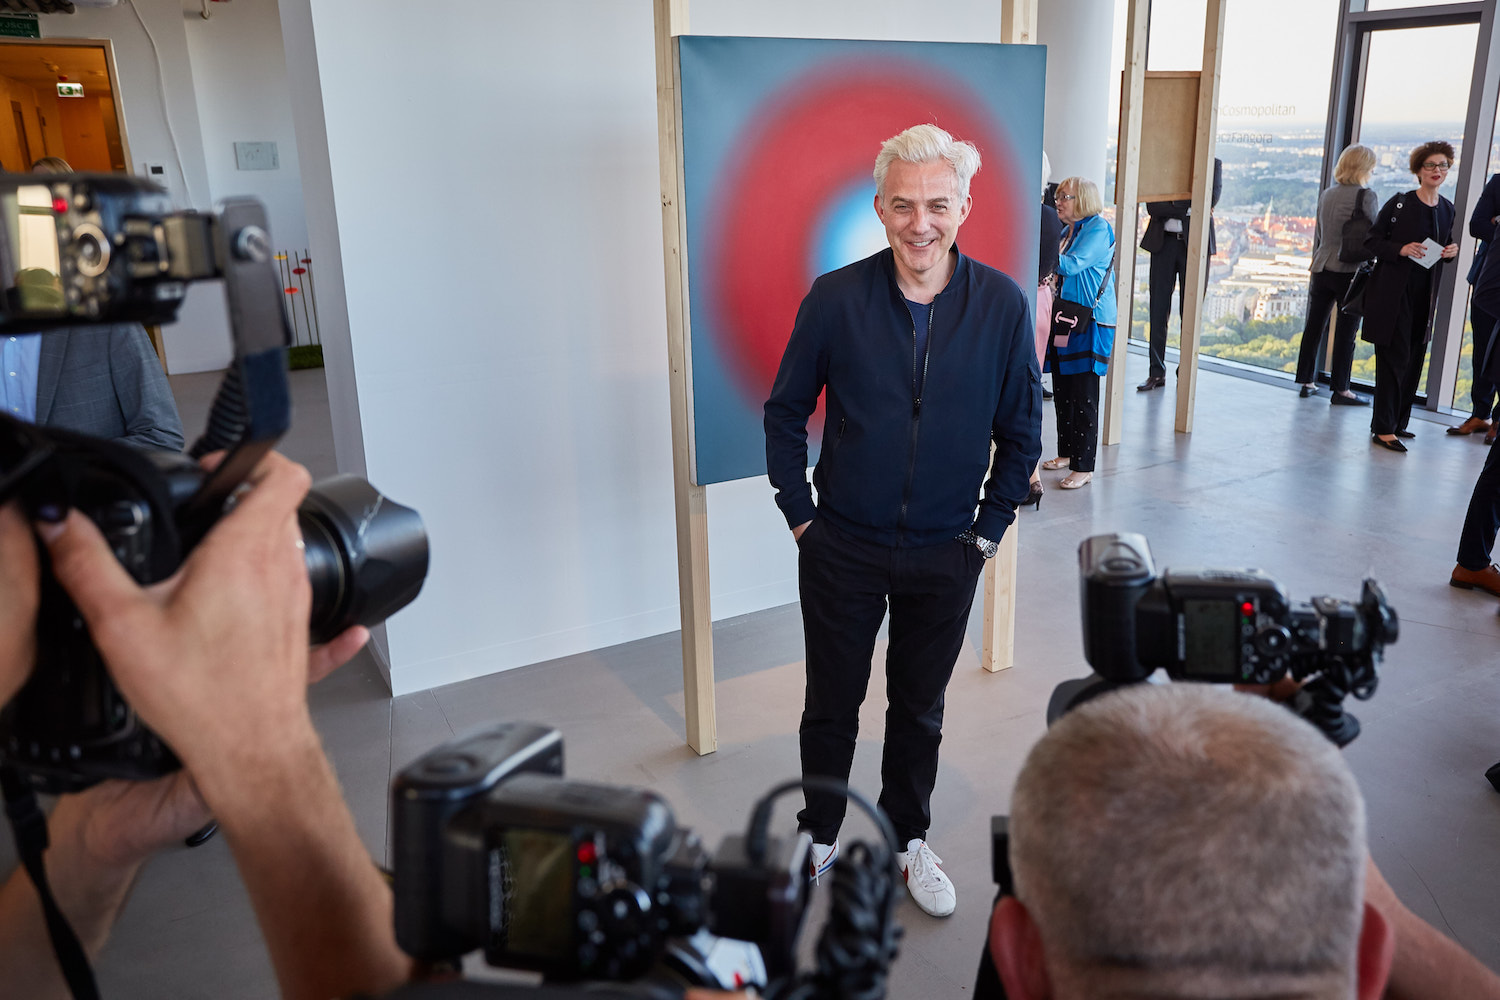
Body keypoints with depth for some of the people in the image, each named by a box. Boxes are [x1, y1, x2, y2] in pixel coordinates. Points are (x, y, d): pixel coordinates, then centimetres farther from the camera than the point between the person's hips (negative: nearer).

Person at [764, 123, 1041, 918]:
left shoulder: (1002, 305, -8)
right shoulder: (835, 300, -11)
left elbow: (1021, 432, 2)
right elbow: (784, 412, 0)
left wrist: (988, 531, 1)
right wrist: (799, 515, -1)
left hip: (945, 555, 1)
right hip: (843, 547, -1)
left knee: (920, 708, 17)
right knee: (831, 705, 14)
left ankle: (907, 840, 39)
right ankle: (818, 837, 36)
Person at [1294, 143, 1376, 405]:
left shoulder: (1326, 194, 7)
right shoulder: (1365, 196, -10)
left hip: (1322, 269, 6)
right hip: (1349, 272, -6)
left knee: (1314, 326, 12)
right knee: (1345, 332, 1)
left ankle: (1307, 382, 17)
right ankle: (1340, 389, 4)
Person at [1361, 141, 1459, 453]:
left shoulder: (1447, 209, 11)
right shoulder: (1400, 203, -7)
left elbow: (1444, 246, 22)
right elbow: (1371, 242, -7)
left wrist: (1451, 252, 0)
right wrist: (1401, 249, -21)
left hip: (1424, 296, 6)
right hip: (1393, 292, -6)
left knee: (1414, 360, 9)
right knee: (1395, 357, -8)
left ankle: (1397, 422, 20)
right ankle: (1383, 428, -4)